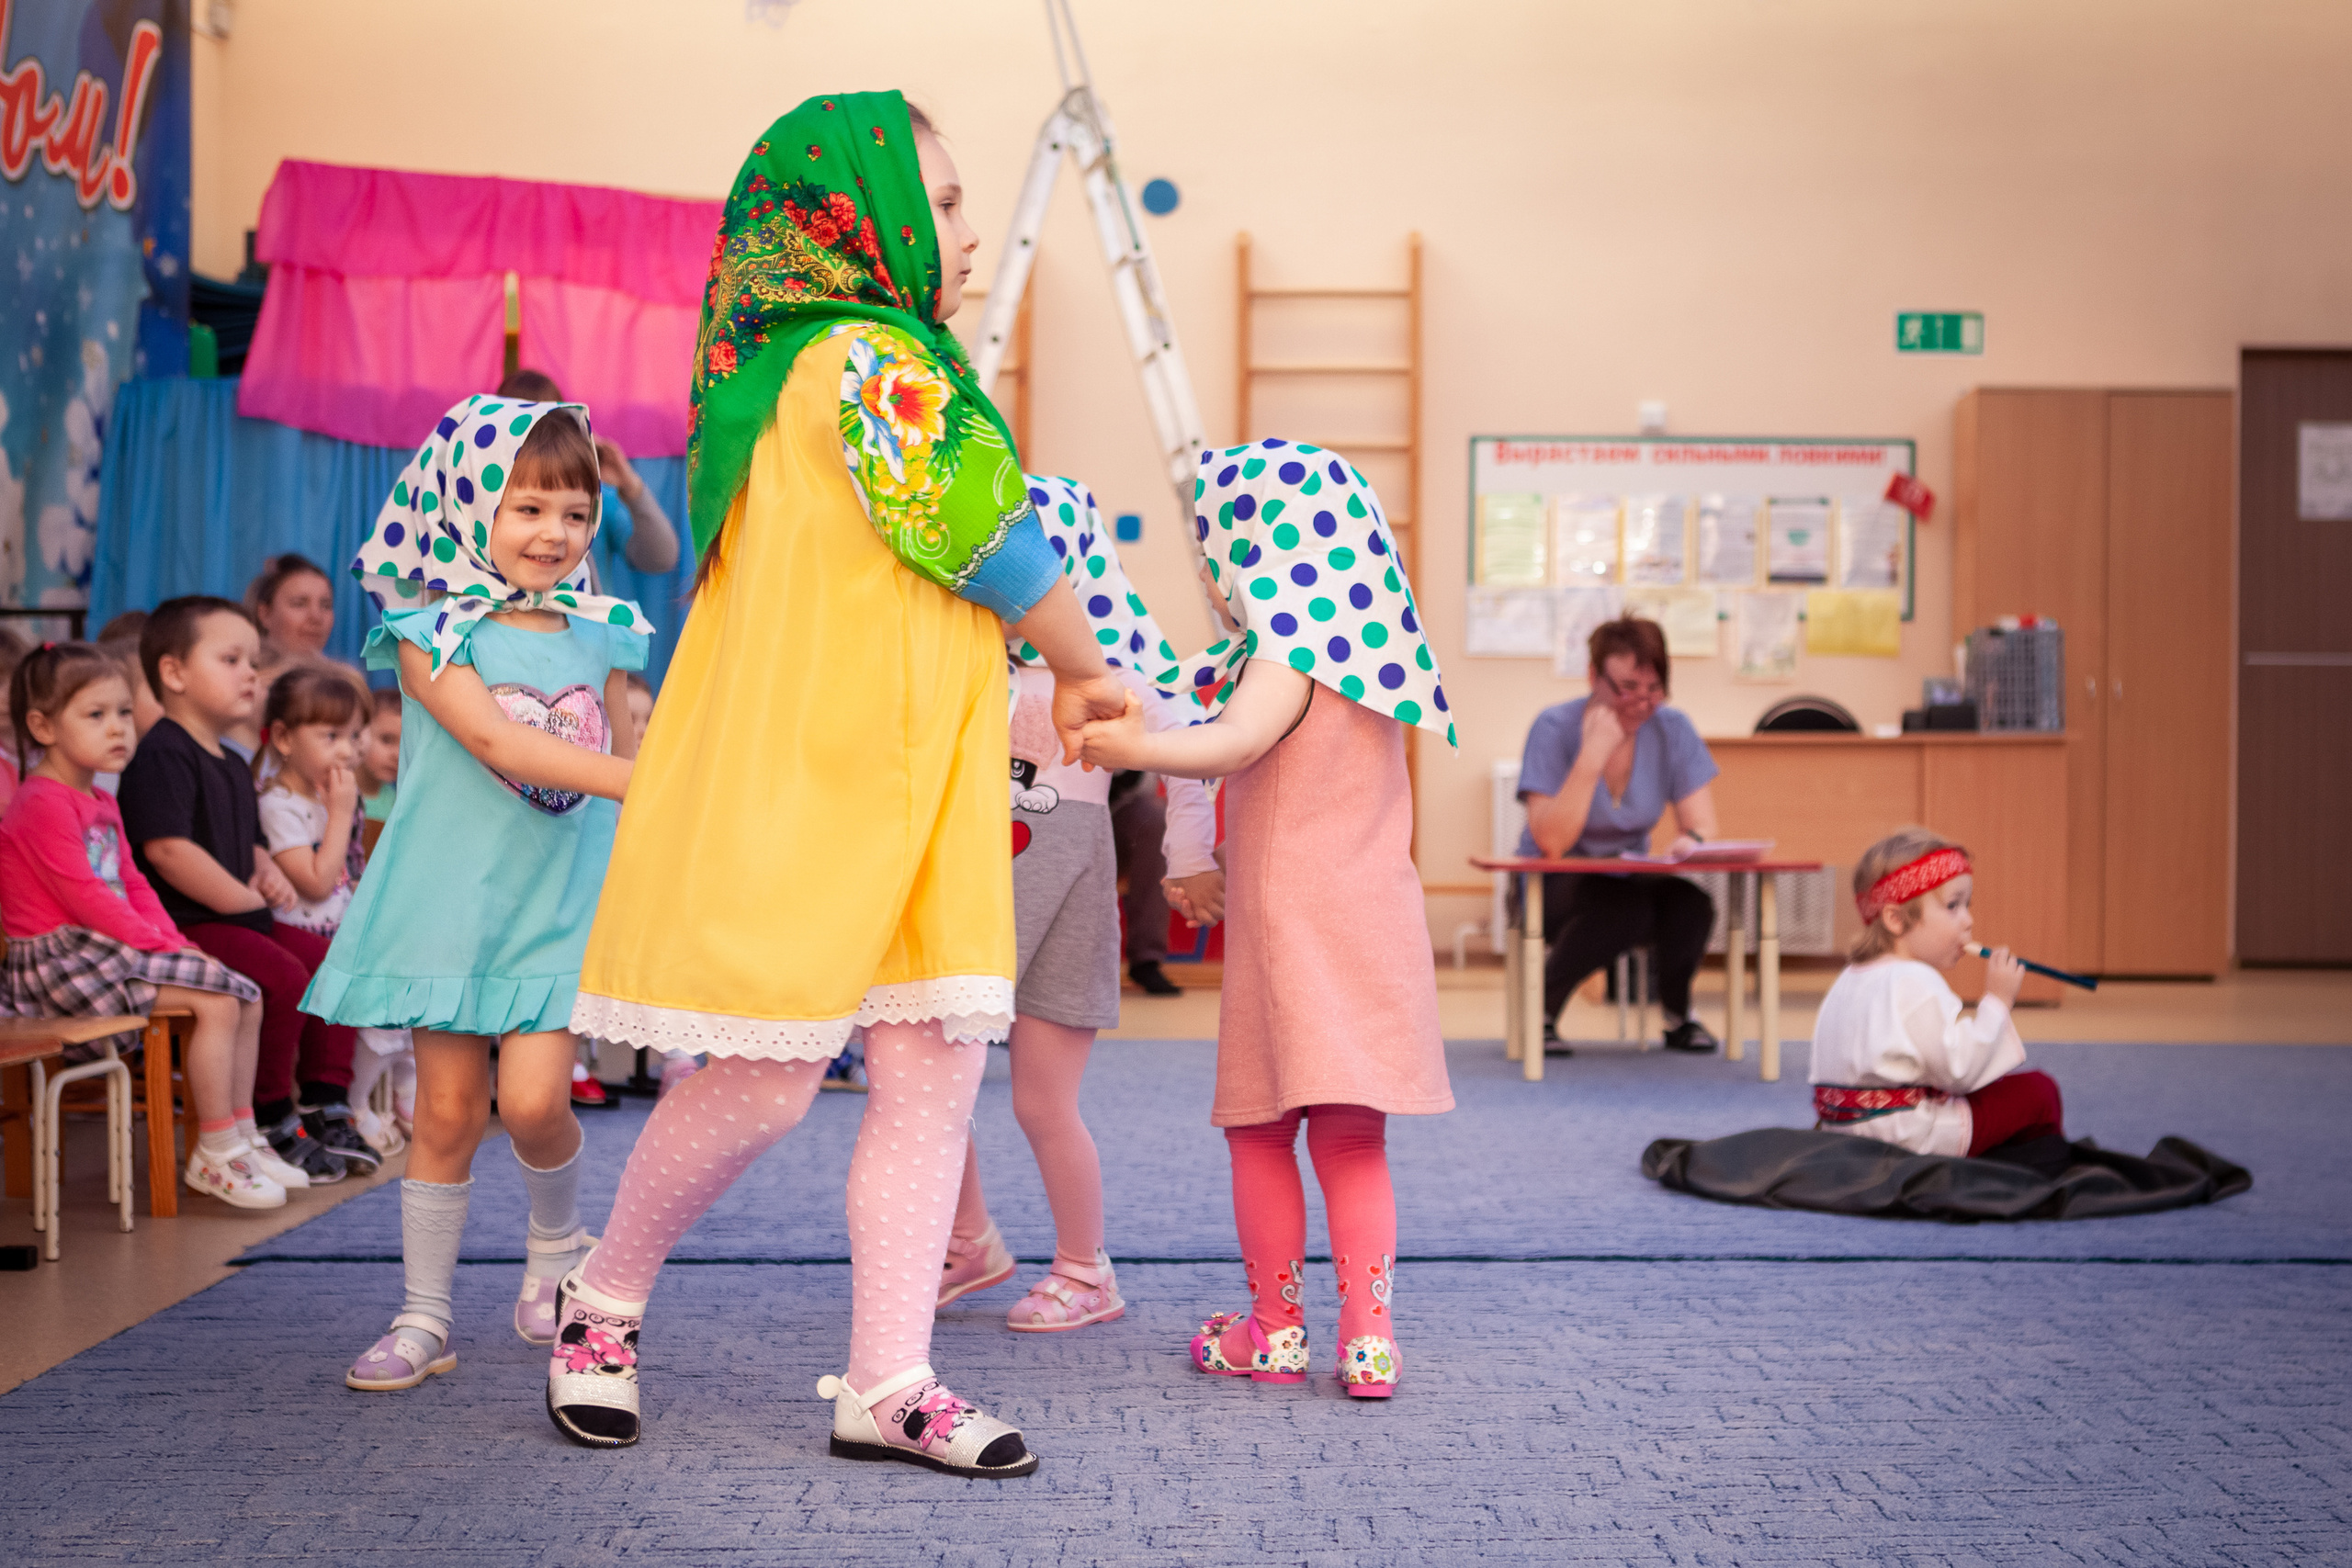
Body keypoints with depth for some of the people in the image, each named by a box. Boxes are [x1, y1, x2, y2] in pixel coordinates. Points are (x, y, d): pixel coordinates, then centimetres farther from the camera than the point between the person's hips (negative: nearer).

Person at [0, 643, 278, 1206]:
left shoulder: (102, 803, 19)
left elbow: (132, 885, 18)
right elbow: (83, 896, -19)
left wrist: (176, 943, 4)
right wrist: (157, 945, -15)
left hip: (112, 947, 10)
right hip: (65, 958, -10)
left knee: (247, 998, 5)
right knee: (215, 1002, -21)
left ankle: (242, 1138, 13)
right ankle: (214, 1154, -14)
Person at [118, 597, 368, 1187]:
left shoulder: (233, 765, 21)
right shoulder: (162, 755, -12)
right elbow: (167, 848, -23)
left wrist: (269, 874, 7)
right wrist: (245, 901, -17)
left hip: (238, 916, 10)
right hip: (184, 925, -10)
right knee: (282, 976, -26)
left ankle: (324, 1106, 10)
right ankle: (272, 1124, -14)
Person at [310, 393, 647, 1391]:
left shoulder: (598, 637, 6)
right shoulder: (432, 631, -7)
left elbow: (627, 751, 18)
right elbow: (496, 742, -21)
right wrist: (632, 781, -29)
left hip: (560, 909, 2)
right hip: (453, 899, -2)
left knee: (532, 1099, -11)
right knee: (446, 1110, 3)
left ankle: (557, 1242, 19)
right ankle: (426, 1317, 16)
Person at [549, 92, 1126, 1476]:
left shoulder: (833, 356, 18)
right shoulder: (869, 355, -13)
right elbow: (990, 547, -11)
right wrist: (1087, 674, 4)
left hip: (897, 786, 10)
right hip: (794, 778, -10)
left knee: (938, 1064, 3)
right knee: (769, 1080, -3)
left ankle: (888, 1385, 6)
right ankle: (605, 1305, 20)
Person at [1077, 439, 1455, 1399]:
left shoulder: (1290, 651, -9)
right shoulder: (1369, 653, 15)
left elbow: (1237, 741, -27)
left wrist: (1136, 750, -35)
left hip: (1289, 916, -7)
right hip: (1375, 916, 7)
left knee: (1259, 1130, 5)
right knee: (1351, 1137, 8)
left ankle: (1277, 1329, 12)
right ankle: (1368, 1335, 3)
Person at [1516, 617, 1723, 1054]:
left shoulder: (1673, 729, -6)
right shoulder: (1555, 729, -17)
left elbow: (1702, 825, -8)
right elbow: (1550, 842, -25)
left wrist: (1693, 840, -33)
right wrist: (1593, 754, -32)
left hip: (1628, 877, 4)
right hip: (1552, 886, -4)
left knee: (1693, 906, -28)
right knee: (1625, 908, -35)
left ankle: (1679, 1017, -4)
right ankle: (1541, 1011, -15)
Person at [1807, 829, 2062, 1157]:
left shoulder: (1848, 980, 12)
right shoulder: (1916, 983, -20)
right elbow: (1960, 1070, -21)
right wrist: (1997, 1000, -14)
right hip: (1915, 1139, -10)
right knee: (2040, 1092, -1)